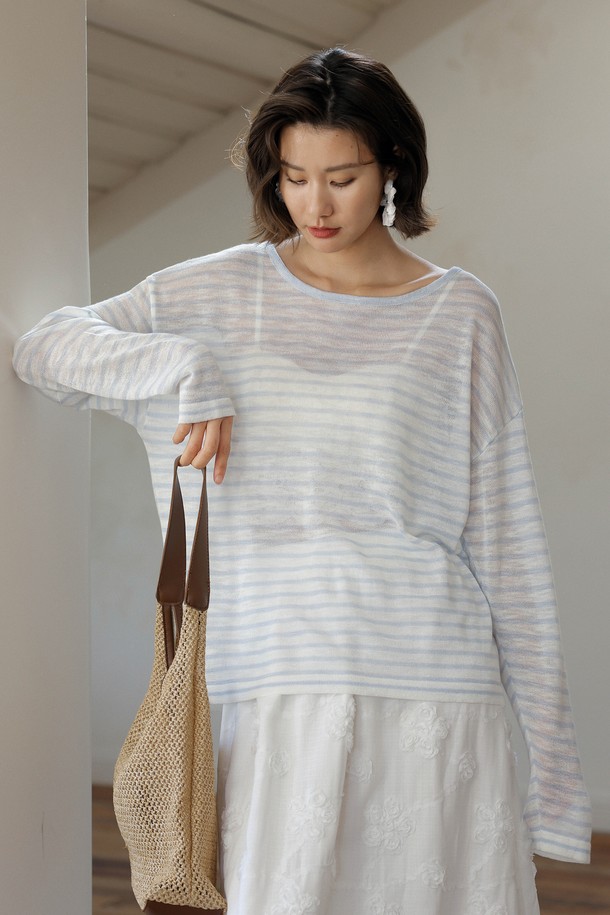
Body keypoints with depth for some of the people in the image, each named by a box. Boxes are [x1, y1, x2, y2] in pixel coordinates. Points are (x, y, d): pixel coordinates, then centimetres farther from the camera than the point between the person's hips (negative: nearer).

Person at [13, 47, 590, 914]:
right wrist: (183, 364, -8)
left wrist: (547, 728, 5)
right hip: (288, 686, 1)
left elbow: (503, 525, 7)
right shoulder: (229, 290, 10)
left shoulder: (460, 312, 6)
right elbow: (45, 345, 9)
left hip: (435, 682, 0)